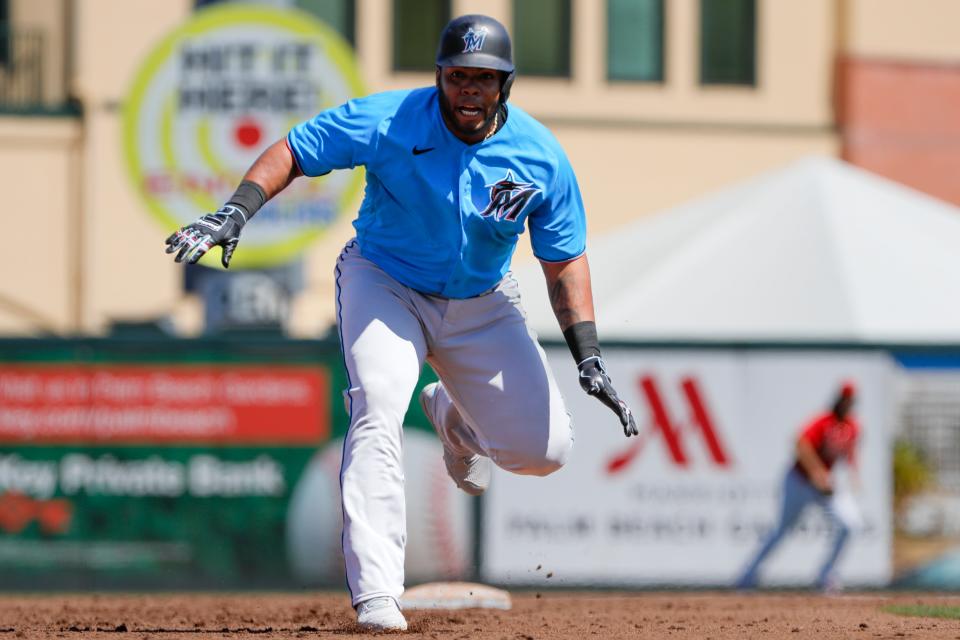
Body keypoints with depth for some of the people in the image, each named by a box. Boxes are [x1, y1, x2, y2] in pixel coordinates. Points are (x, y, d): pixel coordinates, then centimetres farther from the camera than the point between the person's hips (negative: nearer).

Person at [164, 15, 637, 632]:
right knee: (378, 412, -28)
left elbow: (565, 260, -8)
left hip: (483, 303, 3)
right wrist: (236, 213, -32)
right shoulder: (387, 121, -23)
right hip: (385, 284, -3)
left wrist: (589, 358, -15)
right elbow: (293, 152, -16)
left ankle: (455, 417, 35)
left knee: (544, 448, -1)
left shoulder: (542, 157, -17)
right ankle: (376, 596, -31)